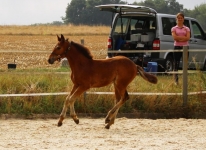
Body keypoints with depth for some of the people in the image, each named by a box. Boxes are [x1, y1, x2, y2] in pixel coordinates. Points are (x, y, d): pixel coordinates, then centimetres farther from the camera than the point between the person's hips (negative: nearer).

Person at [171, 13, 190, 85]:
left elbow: (188, 38, -5)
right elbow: (174, 37, -9)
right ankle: (176, 80, 2)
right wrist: (183, 37, -10)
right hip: (177, 47, -1)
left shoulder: (186, 29, 10)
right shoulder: (174, 28, 7)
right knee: (176, 64, -2)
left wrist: (179, 38, -13)